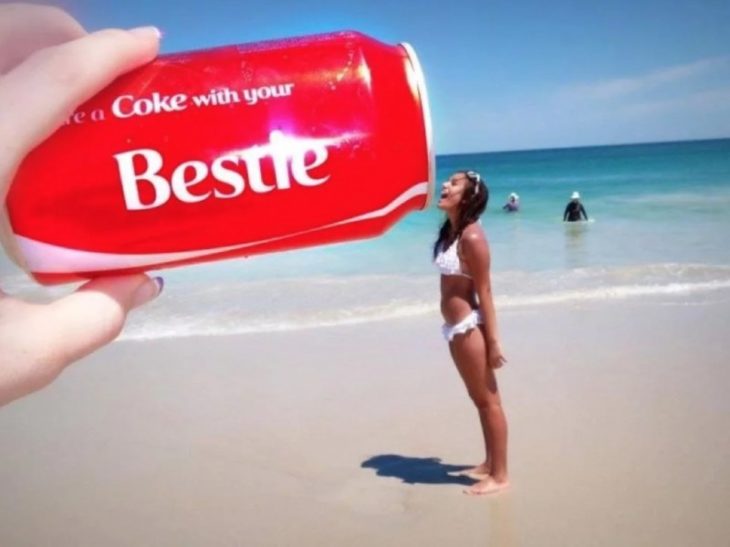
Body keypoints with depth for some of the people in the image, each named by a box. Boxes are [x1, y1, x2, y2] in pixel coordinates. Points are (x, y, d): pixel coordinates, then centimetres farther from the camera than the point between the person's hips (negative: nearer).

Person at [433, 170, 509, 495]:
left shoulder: (471, 236, -18)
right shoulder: (450, 230, 8)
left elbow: (484, 291, -18)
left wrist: (493, 341, -18)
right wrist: (453, 327, 16)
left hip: (469, 328, -9)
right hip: (456, 329, 9)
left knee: (489, 401, 3)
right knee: (479, 399, 19)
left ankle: (500, 476, 16)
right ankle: (489, 464, 34)